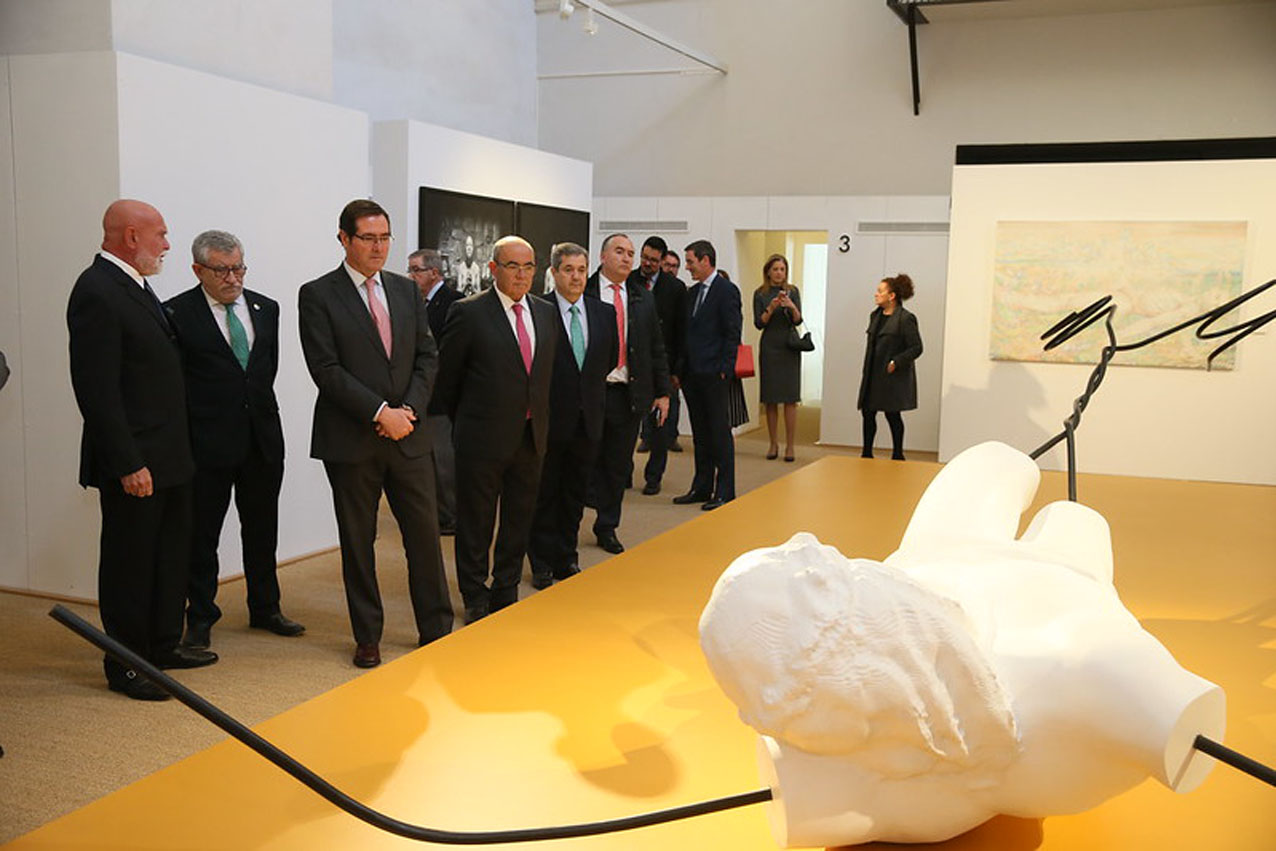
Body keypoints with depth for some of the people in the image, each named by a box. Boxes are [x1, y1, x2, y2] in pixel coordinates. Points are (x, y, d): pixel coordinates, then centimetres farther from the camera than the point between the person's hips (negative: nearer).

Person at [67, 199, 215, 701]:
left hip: (167, 455, 10)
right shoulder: (96, 292, -17)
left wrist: (175, 450, 15)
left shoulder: (135, 287, 14)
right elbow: (97, 390, -21)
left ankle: (163, 645, 32)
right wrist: (127, 463, -23)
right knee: (129, 562, 2)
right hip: (134, 462, -10)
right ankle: (125, 666, 15)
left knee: (170, 554, 18)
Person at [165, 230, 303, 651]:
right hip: (207, 442, -5)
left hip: (263, 438, 5)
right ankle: (200, 619, 18)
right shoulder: (177, 313, -7)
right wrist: (202, 419, -7)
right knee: (201, 534, 5)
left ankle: (265, 609, 29)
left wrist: (258, 406, 9)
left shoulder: (266, 309, 9)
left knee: (262, 530, 15)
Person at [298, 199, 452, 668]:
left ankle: (436, 630, 20)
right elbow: (326, 370, -12)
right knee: (357, 541, 8)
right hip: (351, 440, -3)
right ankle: (367, 637, 21)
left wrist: (409, 409, -7)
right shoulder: (318, 295, -4)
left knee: (425, 533, 7)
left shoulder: (407, 291, 11)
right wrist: (380, 412, -16)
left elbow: (427, 356, 8)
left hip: (408, 435, 4)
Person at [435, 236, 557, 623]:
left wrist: (538, 420, 13)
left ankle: (506, 594, 29)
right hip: (483, 436, -5)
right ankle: (476, 599, 22)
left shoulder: (545, 313, 8)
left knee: (520, 519, 14)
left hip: (531, 435, 5)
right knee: (475, 523, 6)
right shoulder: (468, 312, -9)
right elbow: (446, 376, -2)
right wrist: (464, 422, 6)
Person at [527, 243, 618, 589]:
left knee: (575, 494, 14)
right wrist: (547, 397, -4)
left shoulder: (604, 313, 6)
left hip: (588, 420, 5)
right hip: (550, 419, -4)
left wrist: (588, 388, 12)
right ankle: (542, 563, 17)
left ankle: (567, 558, 26)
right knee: (544, 494, 6)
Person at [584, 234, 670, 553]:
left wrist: (662, 392, 8)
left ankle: (607, 527, 24)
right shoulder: (582, 293, -3)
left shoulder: (643, 299, 10)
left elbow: (657, 348, 12)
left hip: (629, 393, 4)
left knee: (619, 464, 10)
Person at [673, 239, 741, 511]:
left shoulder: (726, 290, -7)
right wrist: (680, 369, 12)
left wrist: (724, 370, -15)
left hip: (713, 374, -8)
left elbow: (732, 334, -10)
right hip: (692, 374, 8)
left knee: (720, 432, -2)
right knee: (700, 434, 13)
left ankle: (724, 492, 4)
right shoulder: (692, 293, 16)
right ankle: (702, 487, 21)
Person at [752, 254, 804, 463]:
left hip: (789, 347, 0)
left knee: (790, 398, -5)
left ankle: (790, 446, -2)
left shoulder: (792, 291, 5)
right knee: (770, 398, 3)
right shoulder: (760, 294, 4)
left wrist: (792, 307, -22)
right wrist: (771, 308, -19)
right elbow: (758, 323, -3)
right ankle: (773, 444, 12)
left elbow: (798, 321, -3)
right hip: (769, 347, 1)